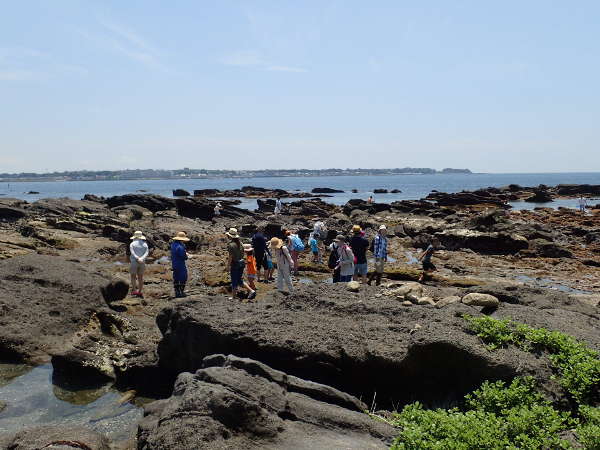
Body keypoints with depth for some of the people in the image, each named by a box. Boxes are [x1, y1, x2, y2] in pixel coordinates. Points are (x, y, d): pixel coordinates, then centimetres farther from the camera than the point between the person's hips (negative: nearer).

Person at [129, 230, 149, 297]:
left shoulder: (132, 244, -2)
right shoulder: (145, 244, 8)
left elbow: (132, 252, -17)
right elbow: (146, 253, -6)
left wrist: (138, 259, -21)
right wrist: (141, 259, -17)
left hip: (134, 262, -3)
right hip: (142, 263, 3)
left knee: (133, 276, 5)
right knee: (140, 277, 9)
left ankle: (134, 290, -8)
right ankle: (140, 292, 8)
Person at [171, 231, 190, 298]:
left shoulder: (173, 244, 7)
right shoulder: (180, 247, -23)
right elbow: (184, 257, -19)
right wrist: (186, 255, 1)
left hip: (174, 264, 9)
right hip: (180, 265, -9)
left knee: (176, 278, 12)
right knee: (183, 278, 1)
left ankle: (177, 293, 17)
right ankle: (182, 292, 3)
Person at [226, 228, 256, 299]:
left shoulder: (231, 244, -17)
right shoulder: (240, 243, 7)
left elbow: (230, 256, -18)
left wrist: (228, 265, -11)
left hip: (235, 264, -8)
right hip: (241, 263, 8)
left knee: (234, 282, 4)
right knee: (240, 281, 17)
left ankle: (233, 297, 14)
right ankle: (251, 291, 9)